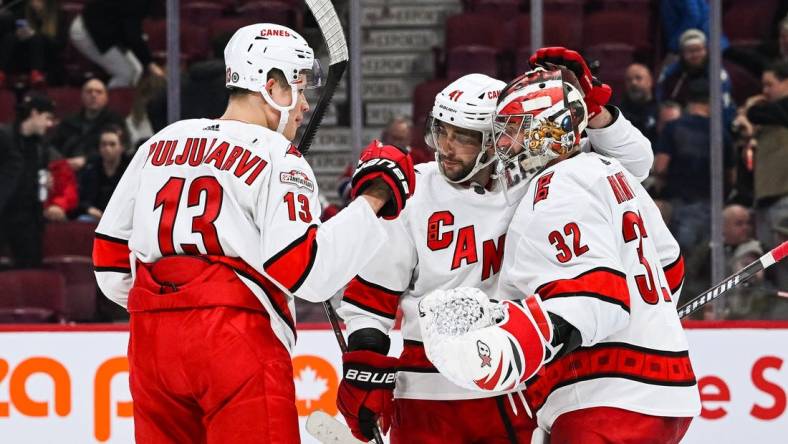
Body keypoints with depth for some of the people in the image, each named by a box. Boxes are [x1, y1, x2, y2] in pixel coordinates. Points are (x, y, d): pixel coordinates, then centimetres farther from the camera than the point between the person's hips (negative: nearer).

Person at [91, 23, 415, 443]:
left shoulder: (160, 144, 16)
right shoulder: (275, 157, -4)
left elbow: (110, 251, 18)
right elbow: (307, 271, -13)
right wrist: (371, 199, -5)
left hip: (151, 344, 6)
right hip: (237, 343, -6)